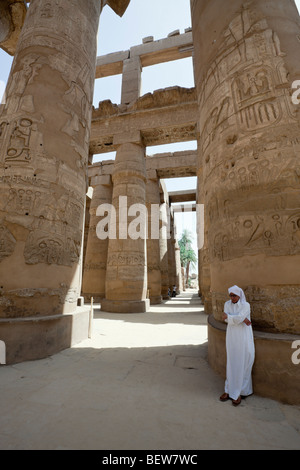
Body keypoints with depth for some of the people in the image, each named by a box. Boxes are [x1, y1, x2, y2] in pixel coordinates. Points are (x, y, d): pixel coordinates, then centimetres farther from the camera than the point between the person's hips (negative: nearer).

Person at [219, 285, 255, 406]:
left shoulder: (246, 305, -9)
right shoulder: (227, 304, 1)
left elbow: (238, 318, -20)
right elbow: (227, 319, -11)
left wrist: (227, 316, -7)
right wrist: (242, 319, -17)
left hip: (243, 337, -3)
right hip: (231, 337, 3)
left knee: (242, 364, 5)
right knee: (231, 363, 10)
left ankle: (240, 392, 19)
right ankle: (230, 390, 23)